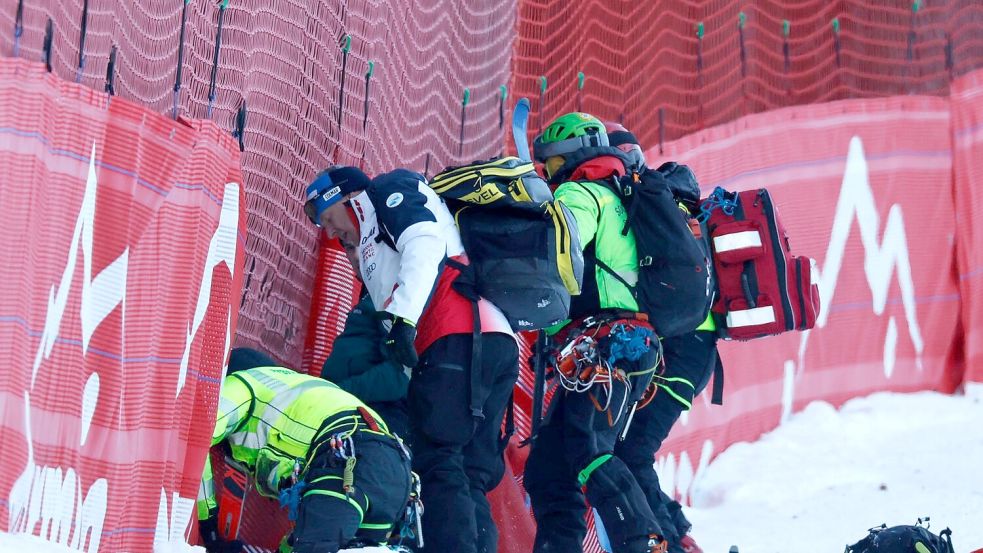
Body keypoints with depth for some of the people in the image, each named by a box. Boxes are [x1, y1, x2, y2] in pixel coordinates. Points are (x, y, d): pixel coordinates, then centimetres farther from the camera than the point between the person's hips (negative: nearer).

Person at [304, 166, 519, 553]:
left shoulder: (390, 191, 14)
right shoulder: (378, 246, 40)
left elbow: (426, 242, -7)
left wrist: (401, 316, -18)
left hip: (461, 339, -9)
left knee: (438, 463, -17)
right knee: (468, 479, 1)